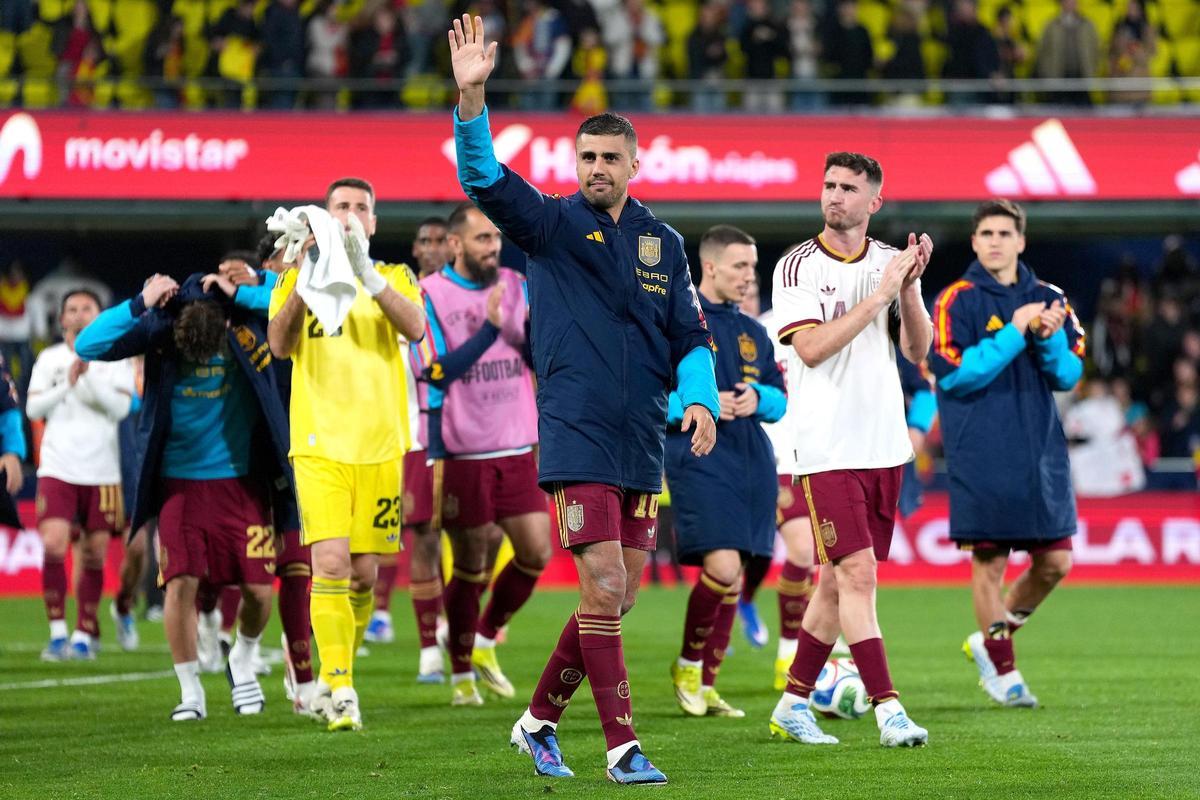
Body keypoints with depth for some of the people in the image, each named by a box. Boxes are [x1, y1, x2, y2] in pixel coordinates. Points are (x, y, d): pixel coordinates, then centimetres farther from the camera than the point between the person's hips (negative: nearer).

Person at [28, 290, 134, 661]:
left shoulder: (115, 360, 6)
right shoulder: (49, 359, 9)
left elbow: (121, 407, -8)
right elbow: (33, 408, 0)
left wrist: (90, 376, -18)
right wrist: (67, 385, -13)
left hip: (102, 472, 0)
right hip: (58, 468, 0)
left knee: (94, 556, 1)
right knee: (53, 547, -14)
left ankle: (84, 634, 11)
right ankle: (57, 632, -6)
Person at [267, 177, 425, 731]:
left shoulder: (394, 279, 10)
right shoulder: (297, 280, 8)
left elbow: (415, 328, -12)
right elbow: (279, 344, -9)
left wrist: (365, 272, -24)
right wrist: (305, 279, -22)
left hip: (380, 445, 2)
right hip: (320, 442, -2)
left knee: (363, 574, 5)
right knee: (331, 564, -17)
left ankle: (332, 680, 25)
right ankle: (341, 692, -18)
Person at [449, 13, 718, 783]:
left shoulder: (663, 243, 12)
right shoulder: (552, 224, 0)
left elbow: (692, 337, 15)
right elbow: (484, 177, -16)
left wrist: (700, 398, -5)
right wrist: (472, 99, -32)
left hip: (643, 444, 5)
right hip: (577, 437, -5)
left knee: (615, 599, 9)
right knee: (604, 590, -12)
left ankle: (541, 718, 25)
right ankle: (624, 746, -6)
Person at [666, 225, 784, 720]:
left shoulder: (752, 332, 17)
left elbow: (780, 398, 20)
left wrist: (757, 398, -3)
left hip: (752, 464, 6)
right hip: (699, 461, -6)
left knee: (732, 578, 6)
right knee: (723, 569, -18)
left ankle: (707, 684, 15)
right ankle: (687, 665, 5)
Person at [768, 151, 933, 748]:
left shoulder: (891, 263, 10)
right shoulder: (797, 267, -5)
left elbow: (917, 349, 4)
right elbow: (812, 348, -16)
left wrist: (910, 289, -12)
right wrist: (877, 296, -19)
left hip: (883, 445, 5)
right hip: (826, 447, -5)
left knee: (838, 581, 9)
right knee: (857, 574, -13)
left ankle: (793, 703, 19)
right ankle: (887, 710, -14)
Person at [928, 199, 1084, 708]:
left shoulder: (1048, 300, 9)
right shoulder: (957, 300, -4)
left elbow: (1069, 375, 7)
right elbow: (952, 373, -14)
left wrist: (1051, 338, -13)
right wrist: (1015, 333, -18)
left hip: (1042, 450, 5)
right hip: (981, 453, -5)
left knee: (1055, 563, 4)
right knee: (989, 560, -2)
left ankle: (990, 641, 25)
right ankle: (1001, 669, 13)